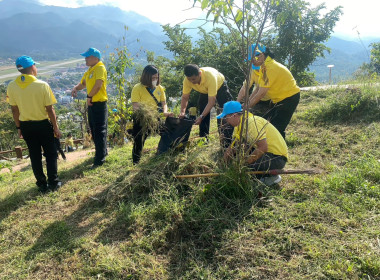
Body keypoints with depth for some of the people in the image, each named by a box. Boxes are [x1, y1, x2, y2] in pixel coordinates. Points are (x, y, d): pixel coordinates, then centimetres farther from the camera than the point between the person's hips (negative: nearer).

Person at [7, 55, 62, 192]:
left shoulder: (11, 86, -6)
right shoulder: (42, 85, -17)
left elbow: (14, 110, 2)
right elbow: (50, 109, -13)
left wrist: (18, 127, 13)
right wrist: (56, 127, -3)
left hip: (26, 126, 4)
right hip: (43, 124, -3)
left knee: (35, 156, 14)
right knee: (50, 154, 12)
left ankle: (42, 185, 22)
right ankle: (53, 182, 16)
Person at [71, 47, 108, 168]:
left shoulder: (100, 68, -13)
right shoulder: (89, 70, 16)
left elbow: (98, 84, -27)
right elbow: (83, 83, 25)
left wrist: (89, 96, -19)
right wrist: (76, 88, 4)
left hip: (99, 104, -10)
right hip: (91, 104, 10)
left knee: (99, 131, -6)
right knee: (94, 130, 18)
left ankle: (100, 159, -2)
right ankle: (102, 152, 33)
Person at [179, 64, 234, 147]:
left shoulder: (210, 76, -46)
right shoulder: (187, 80, -31)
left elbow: (211, 101, -45)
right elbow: (185, 97, -20)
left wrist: (201, 116, -52)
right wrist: (182, 111, -37)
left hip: (220, 86, -4)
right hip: (205, 91, 4)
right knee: (202, 111, -3)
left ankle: (227, 141, -10)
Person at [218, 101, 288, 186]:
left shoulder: (252, 123, -23)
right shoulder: (239, 123, 5)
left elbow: (263, 148, -30)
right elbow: (235, 142, 14)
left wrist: (245, 162, -25)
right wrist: (229, 150, -5)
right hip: (266, 153, 9)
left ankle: (272, 177, -3)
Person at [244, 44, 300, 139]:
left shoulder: (270, 68, -27)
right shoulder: (264, 67, 4)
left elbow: (261, 93, -28)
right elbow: (257, 89, 5)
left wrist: (246, 106, -22)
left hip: (289, 98, -10)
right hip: (278, 98, 10)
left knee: (276, 128, -14)